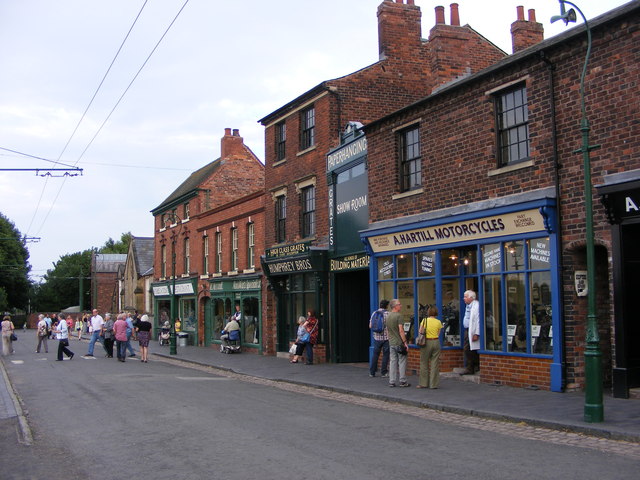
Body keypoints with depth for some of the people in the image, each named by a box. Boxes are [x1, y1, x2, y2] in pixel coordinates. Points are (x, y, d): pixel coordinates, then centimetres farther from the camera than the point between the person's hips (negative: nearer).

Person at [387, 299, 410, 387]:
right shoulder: (398, 316, -13)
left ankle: (392, 382, 8)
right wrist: (405, 342, -14)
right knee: (402, 362, -1)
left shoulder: (388, 317, 12)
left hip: (391, 343, 7)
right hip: (399, 343, -7)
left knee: (392, 362, 8)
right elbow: (401, 331, -17)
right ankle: (402, 381, 1)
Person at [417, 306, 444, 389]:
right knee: (435, 363, 6)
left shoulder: (424, 320, -4)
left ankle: (423, 383, 12)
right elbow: (438, 334, 0)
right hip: (436, 342, 1)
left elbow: (420, 332, -3)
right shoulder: (438, 322, -1)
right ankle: (434, 384, 7)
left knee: (424, 363, 9)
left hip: (426, 342, -1)